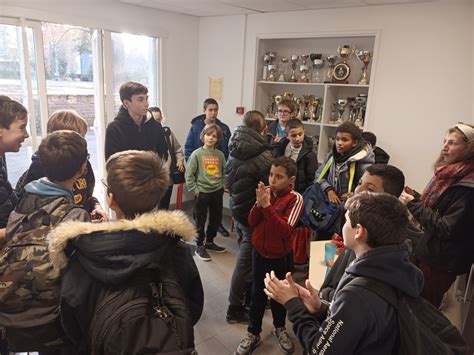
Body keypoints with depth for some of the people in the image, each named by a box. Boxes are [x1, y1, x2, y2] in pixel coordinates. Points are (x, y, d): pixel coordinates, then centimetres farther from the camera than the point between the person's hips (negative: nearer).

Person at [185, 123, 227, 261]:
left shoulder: (220, 154, 2)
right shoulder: (197, 154, -9)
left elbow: (225, 172, 12)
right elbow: (189, 174, -9)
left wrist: (224, 185, 2)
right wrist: (195, 190, -11)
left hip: (217, 191, 5)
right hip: (202, 192, -5)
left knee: (216, 218, 16)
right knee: (200, 221, 6)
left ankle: (209, 242, 36)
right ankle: (199, 246, 22)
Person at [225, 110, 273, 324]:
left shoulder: (234, 150, 1)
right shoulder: (264, 157, -23)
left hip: (237, 208, 8)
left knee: (245, 254, 21)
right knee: (246, 260, 5)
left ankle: (249, 296, 38)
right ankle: (235, 309, 18)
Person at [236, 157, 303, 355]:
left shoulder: (295, 199, -17)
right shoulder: (266, 192, -5)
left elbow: (285, 230, -26)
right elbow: (251, 221, -6)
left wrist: (267, 206, -30)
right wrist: (259, 204, -24)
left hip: (281, 258, -3)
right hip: (259, 254, 3)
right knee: (257, 295, 15)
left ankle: (279, 328, 43)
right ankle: (253, 333, 32)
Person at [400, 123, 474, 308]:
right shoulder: (448, 173, 4)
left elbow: (447, 229, -25)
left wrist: (413, 205, -20)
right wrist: (414, 196, -1)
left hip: (442, 262, -8)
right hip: (427, 251, 8)